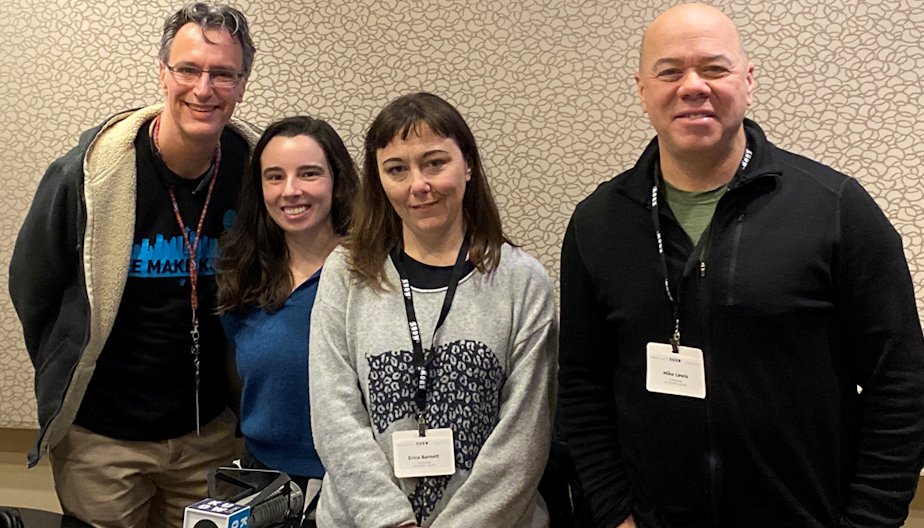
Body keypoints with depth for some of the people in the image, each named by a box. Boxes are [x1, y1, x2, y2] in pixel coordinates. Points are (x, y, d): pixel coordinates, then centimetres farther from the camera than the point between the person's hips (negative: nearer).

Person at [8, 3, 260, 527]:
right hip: (99, 438, -2)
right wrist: (73, 380, 7)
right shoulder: (88, 173, -17)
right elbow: (32, 290, -2)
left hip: (210, 433, 2)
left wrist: (229, 391, 7)